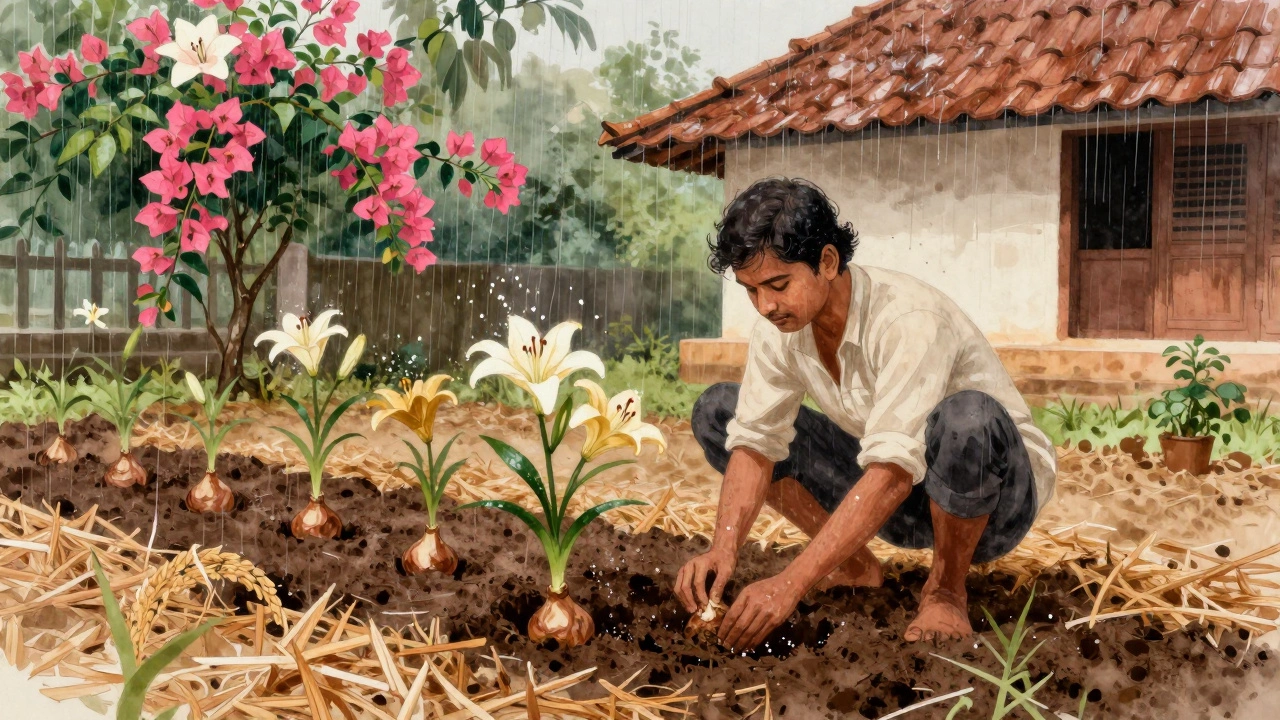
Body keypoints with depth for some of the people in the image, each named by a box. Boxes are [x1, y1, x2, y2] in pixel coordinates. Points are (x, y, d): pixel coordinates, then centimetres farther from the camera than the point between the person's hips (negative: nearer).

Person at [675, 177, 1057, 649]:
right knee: (716, 411, -4)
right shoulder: (780, 325, -11)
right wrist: (723, 548, -29)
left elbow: (894, 472, -40)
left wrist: (790, 583, -45)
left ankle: (947, 587, -13)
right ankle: (853, 566, 6)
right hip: (895, 492, 6)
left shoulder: (908, 318, -32)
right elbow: (755, 441, -11)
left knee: (965, 418, -43)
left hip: (995, 496, -6)